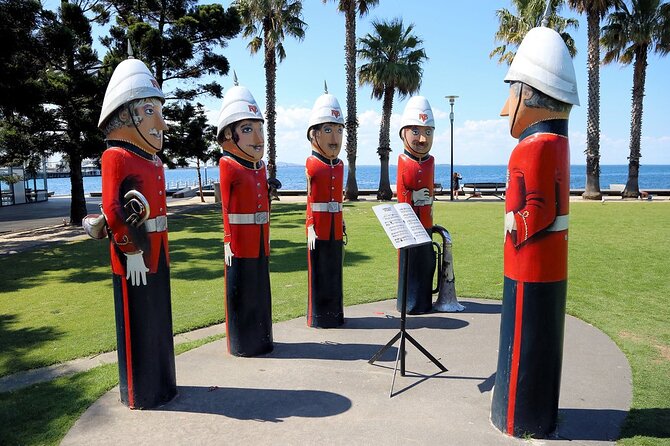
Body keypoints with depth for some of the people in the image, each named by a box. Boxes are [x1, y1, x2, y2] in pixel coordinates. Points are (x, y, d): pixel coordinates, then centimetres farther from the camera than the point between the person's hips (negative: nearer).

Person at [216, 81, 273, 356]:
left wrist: (266, 236, 14)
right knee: (240, 292, 5)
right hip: (240, 243, -7)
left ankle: (260, 339, 29)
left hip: (261, 242, 7)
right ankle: (241, 344, 19)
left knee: (260, 291, 15)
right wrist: (229, 242, -11)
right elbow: (227, 208, -10)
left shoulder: (260, 166, 10)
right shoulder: (228, 166, -10)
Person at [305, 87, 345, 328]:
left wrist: (342, 223, 14)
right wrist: (311, 227, -12)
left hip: (336, 228, 6)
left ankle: (335, 313, 25)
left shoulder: (339, 165, 10)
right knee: (319, 271, 3)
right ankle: (318, 316, 15)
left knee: (335, 270, 13)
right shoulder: (312, 164, -7)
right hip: (319, 226, -6)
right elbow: (310, 200, -9)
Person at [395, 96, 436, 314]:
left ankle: (423, 302, 24)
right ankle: (409, 303, 16)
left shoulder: (430, 161, 6)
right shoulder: (404, 162, -6)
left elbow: (429, 192, 8)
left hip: (425, 223, 4)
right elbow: (402, 195, -6)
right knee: (408, 261, 4)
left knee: (426, 263, 11)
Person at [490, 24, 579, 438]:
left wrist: (516, 237, -8)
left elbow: (533, 214, -22)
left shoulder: (534, 148, -20)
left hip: (530, 270, -9)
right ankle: (536, 411, 34)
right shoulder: (555, 142, 9)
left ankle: (522, 419, 20)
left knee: (524, 347, 4)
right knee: (539, 345, 19)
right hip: (548, 268, 9)